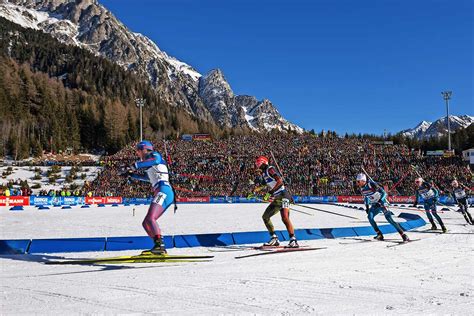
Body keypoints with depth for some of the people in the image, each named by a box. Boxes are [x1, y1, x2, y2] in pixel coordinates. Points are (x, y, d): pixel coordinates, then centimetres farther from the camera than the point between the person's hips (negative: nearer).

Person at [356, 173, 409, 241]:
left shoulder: (371, 184, -24)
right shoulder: (361, 188, -1)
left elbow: (384, 193, -22)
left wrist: (379, 201, -33)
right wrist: (367, 207, 12)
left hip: (382, 202, -7)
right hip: (374, 205, 7)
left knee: (389, 218, -18)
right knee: (370, 217, -13)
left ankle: (403, 235, -15)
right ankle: (379, 235, -6)